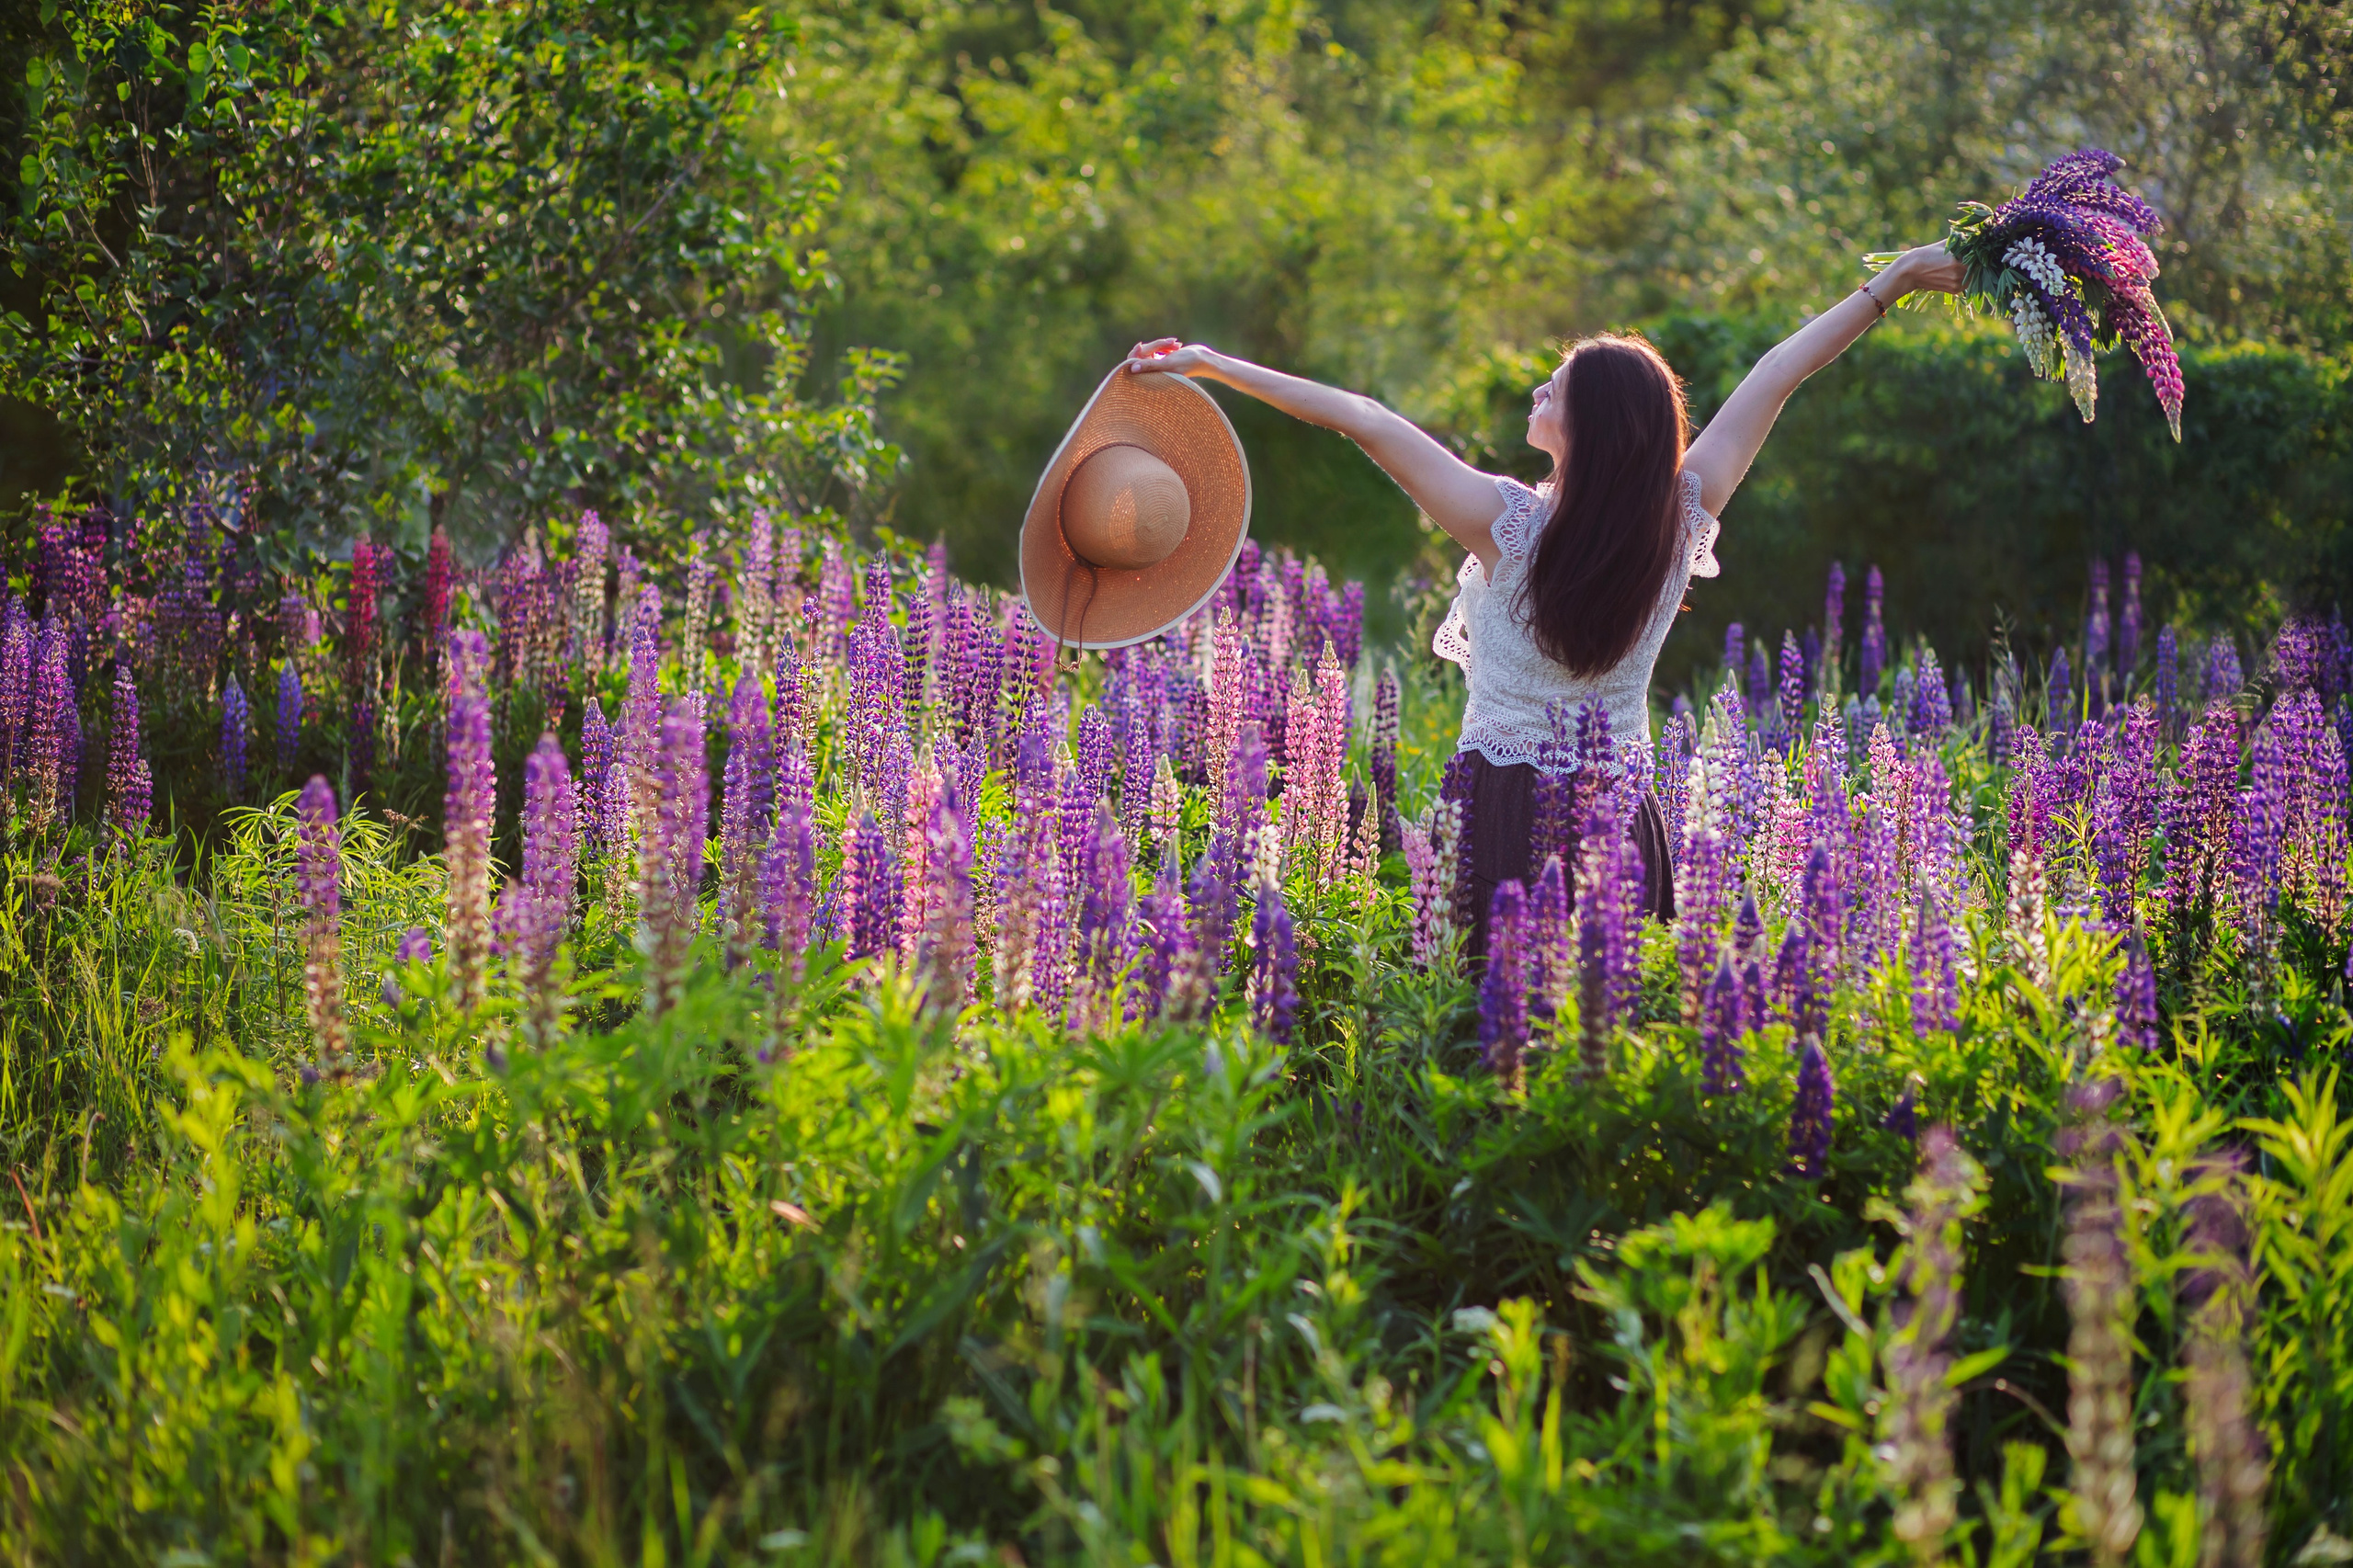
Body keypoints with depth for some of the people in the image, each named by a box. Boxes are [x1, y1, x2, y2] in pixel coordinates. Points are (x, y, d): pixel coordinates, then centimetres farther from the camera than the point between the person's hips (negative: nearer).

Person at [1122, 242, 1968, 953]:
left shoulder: (1507, 524, -14)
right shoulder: (1681, 522, -5)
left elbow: (1361, 419, -9)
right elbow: (1776, 376, 4)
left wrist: (1212, 365, -4)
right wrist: (1893, 282, 14)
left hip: (1503, 810, -3)